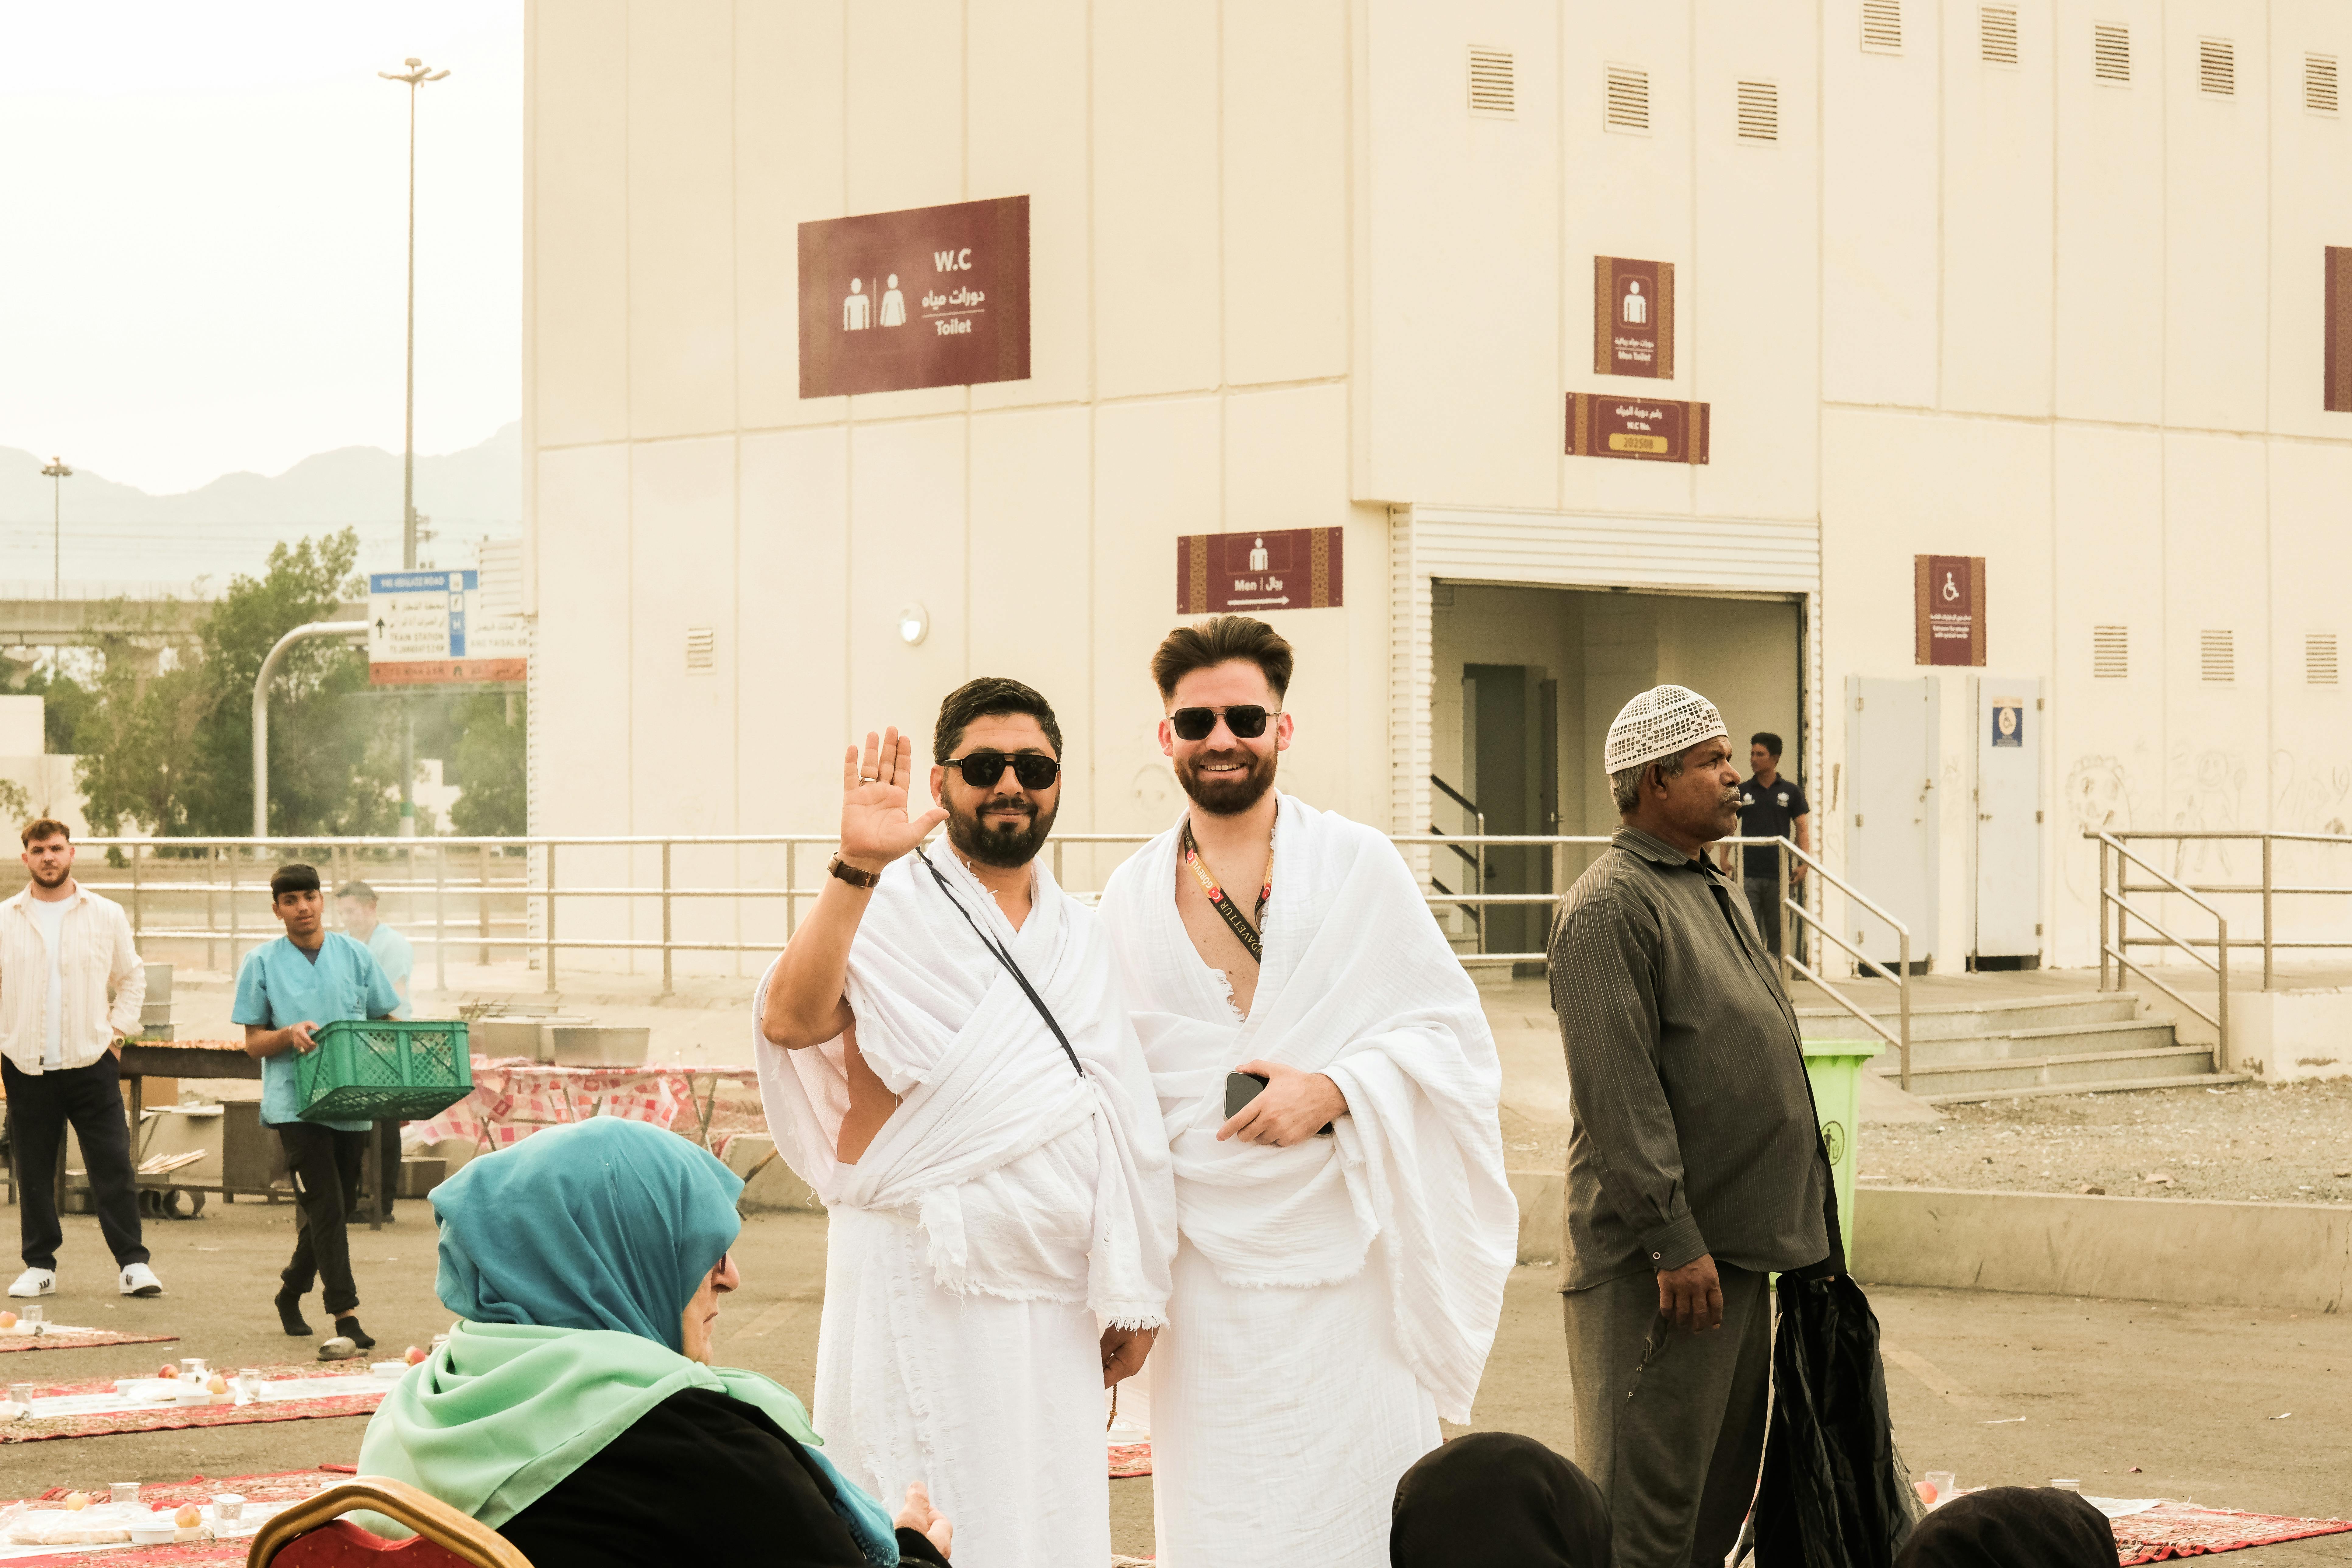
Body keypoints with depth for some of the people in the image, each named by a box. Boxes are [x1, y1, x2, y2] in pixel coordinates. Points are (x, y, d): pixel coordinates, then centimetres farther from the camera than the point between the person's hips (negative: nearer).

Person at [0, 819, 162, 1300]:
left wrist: (118, 1030, 5)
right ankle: (40, 1265, 13)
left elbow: (132, 977, 15)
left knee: (113, 1166, -4)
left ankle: (132, 1263, -2)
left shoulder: (106, 916, 5)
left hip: (92, 1062, -1)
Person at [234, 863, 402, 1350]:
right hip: (296, 1102, -3)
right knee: (325, 1208, -12)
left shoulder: (356, 956, 8)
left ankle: (290, 1292, 32)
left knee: (339, 1207, 11)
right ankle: (346, 1315, -14)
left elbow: (386, 1024, 12)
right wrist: (290, 1035, -18)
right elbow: (253, 1043, 4)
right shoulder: (262, 963, 3)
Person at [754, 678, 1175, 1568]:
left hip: (1053, 1295, 5)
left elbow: (1124, 1122, 17)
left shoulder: (1080, 939, 14)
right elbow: (791, 1019, -23)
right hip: (919, 1289, -5)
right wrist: (855, 868, -33)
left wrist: (1134, 1293, 14)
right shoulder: (888, 911, -4)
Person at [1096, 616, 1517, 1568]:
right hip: (1207, 1263, 2)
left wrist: (1337, 1090, -16)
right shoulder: (1132, 898, 8)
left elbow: (1452, 1033, 0)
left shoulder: (1358, 865, 2)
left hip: (1345, 1251, -2)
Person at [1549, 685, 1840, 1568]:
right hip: (1661, 1261, -10)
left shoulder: (1709, 891, 18)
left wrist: (1802, 1218, 21)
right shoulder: (1611, 907, -14)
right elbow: (1619, 1096, -21)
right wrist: (1673, 1243, -23)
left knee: (1720, 1490, 15)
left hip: (1738, 1245, 10)